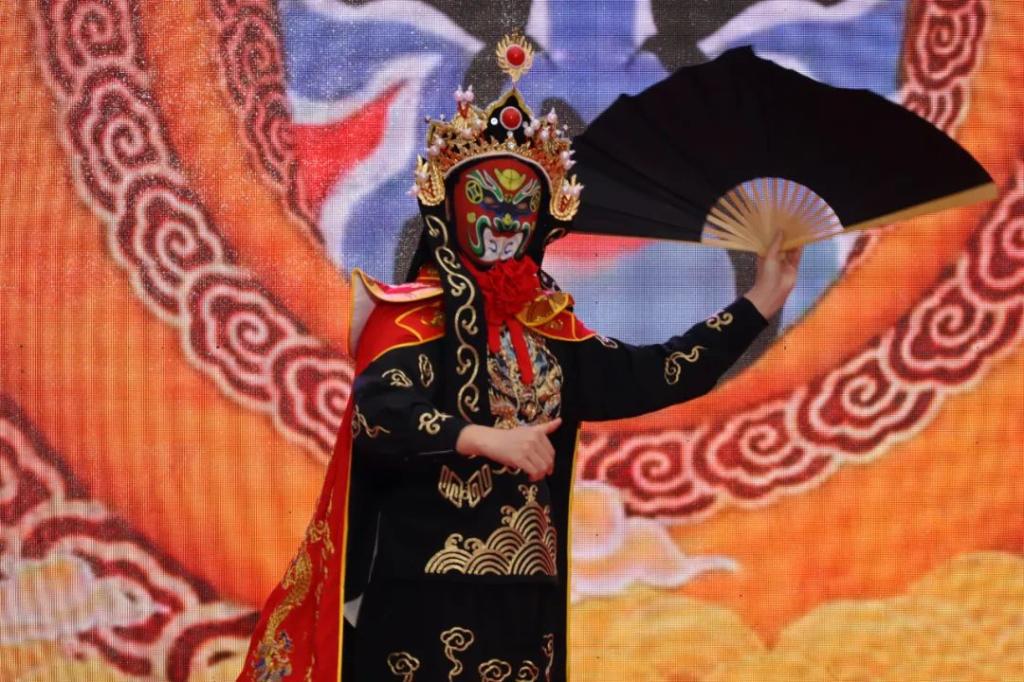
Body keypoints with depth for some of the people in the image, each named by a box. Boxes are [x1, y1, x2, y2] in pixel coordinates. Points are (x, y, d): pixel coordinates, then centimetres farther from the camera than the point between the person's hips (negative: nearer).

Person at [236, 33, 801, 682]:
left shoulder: (549, 326, 11)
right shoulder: (413, 314, -6)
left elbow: (650, 375, 9)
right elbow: (375, 414, -21)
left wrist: (760, 303, 10)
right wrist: (484, 437, -34)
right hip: (426, 595, -5)